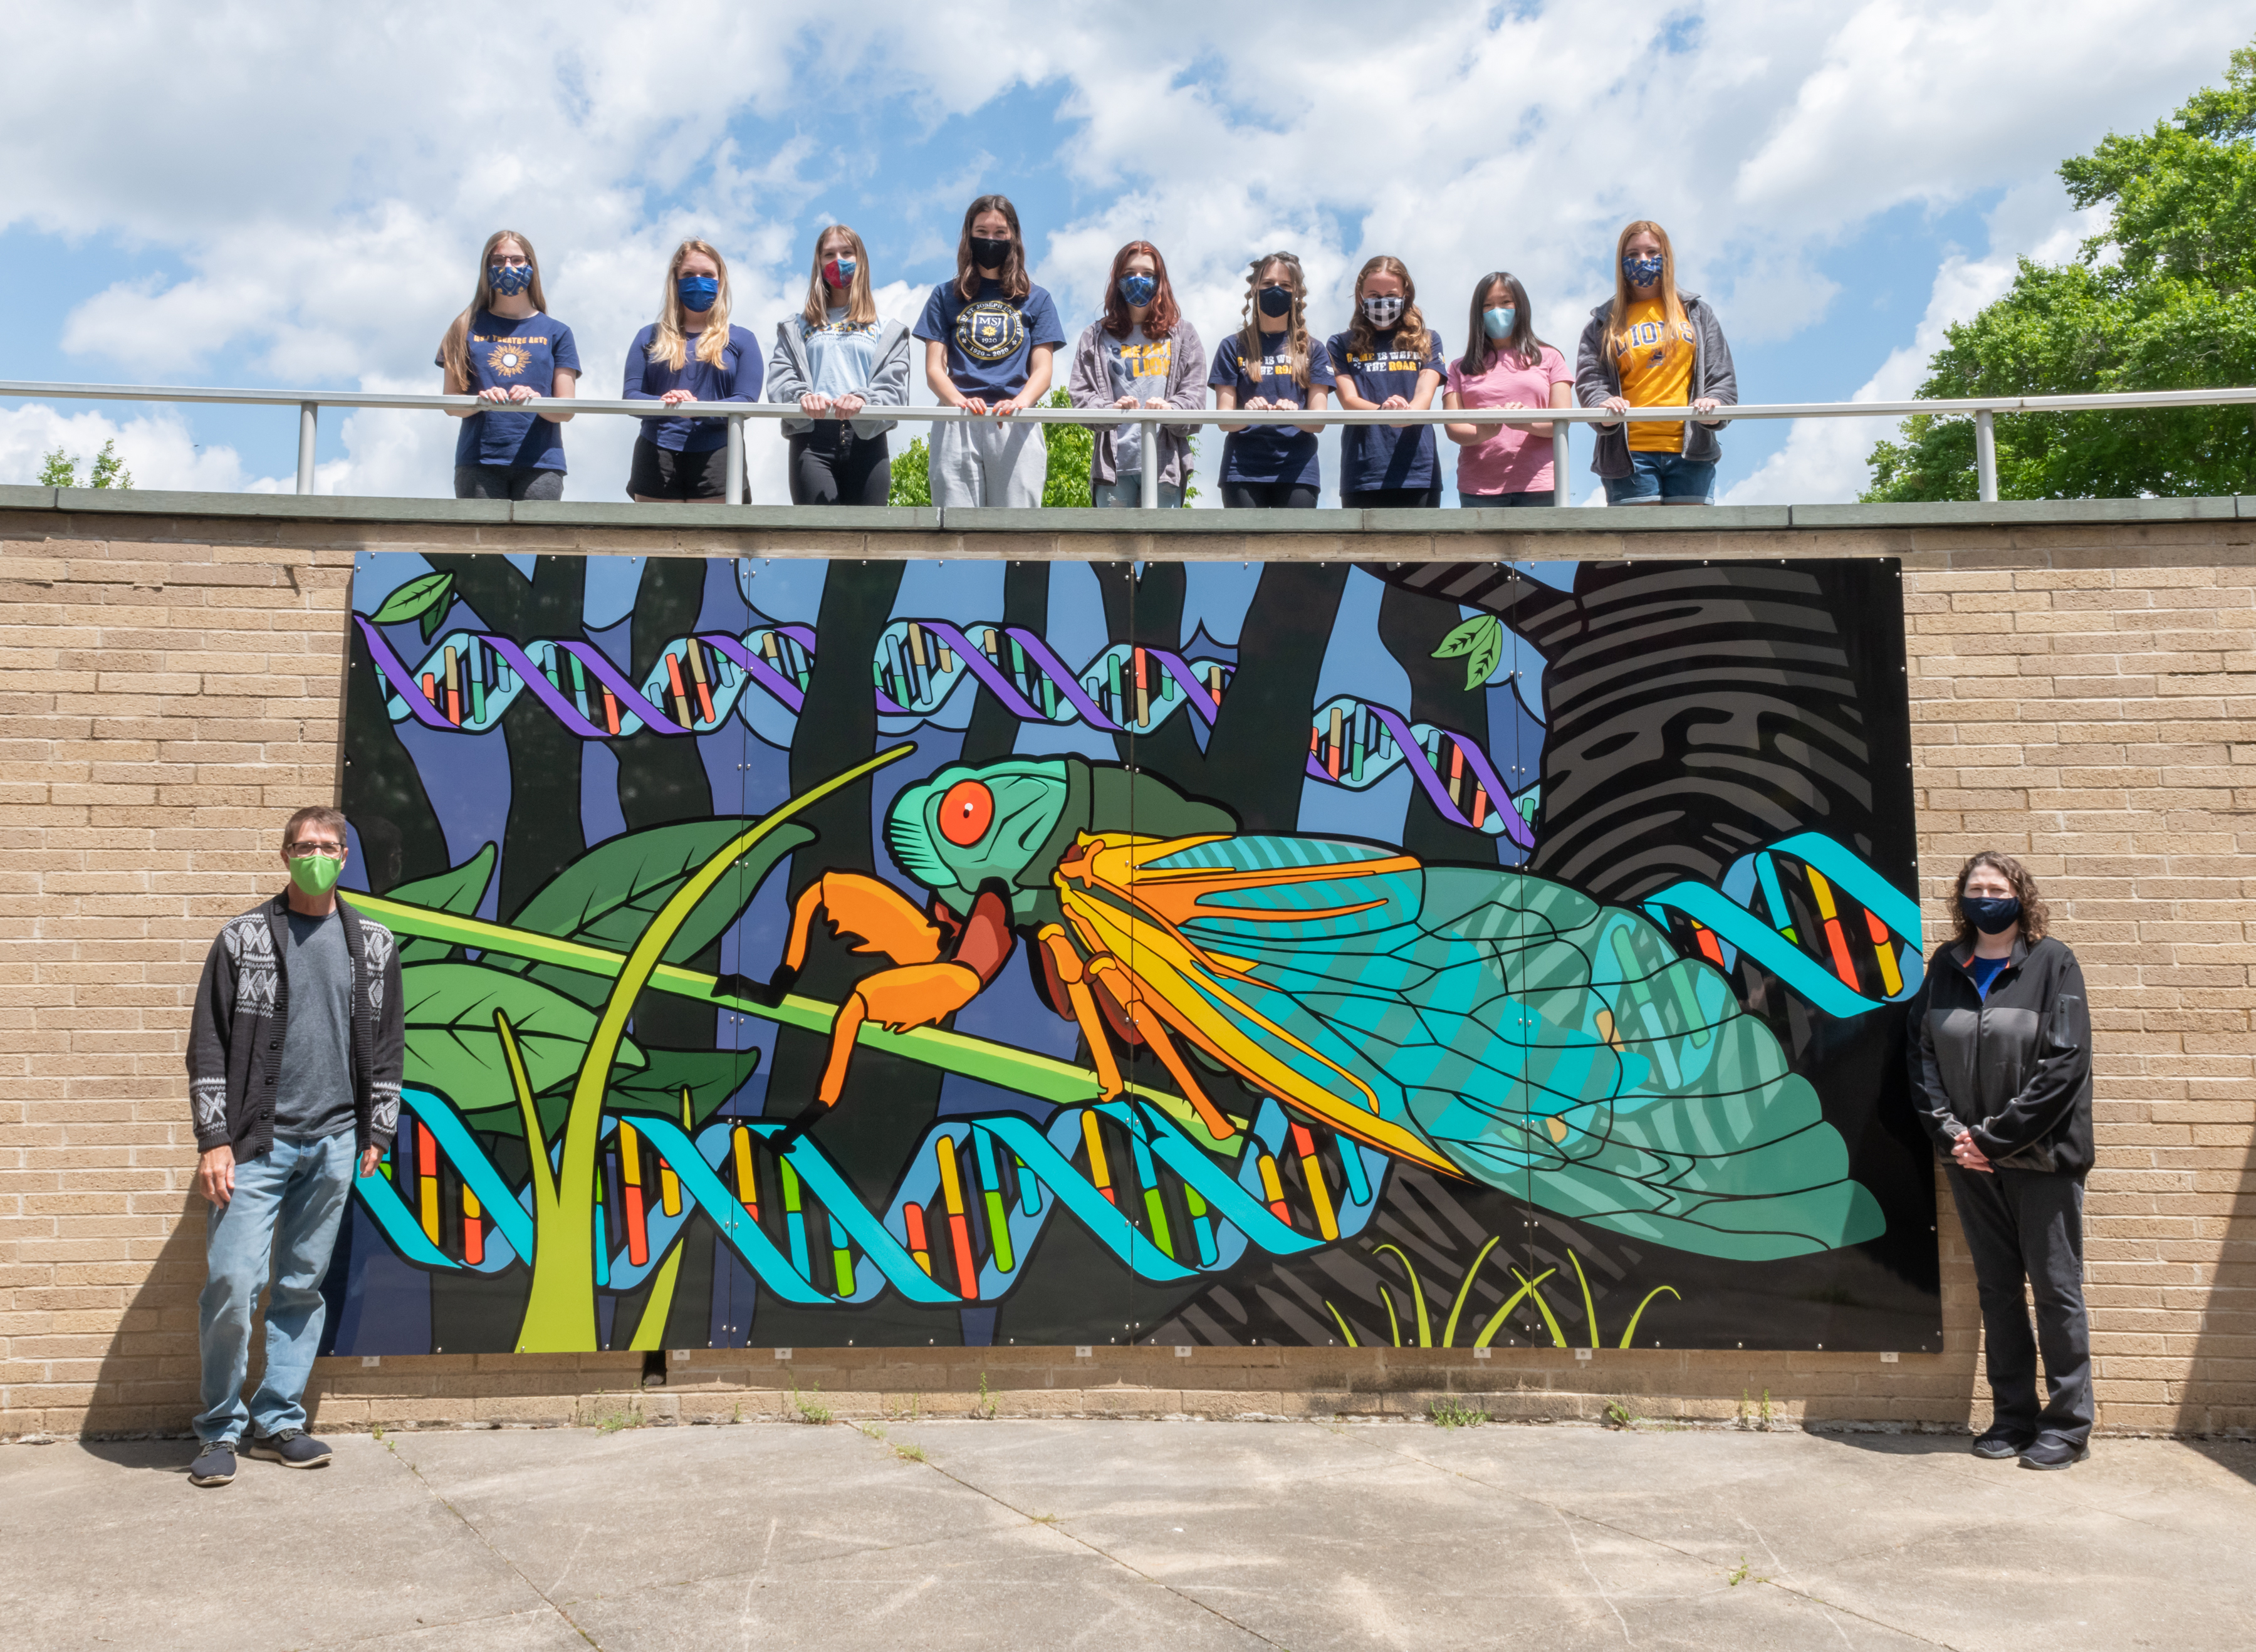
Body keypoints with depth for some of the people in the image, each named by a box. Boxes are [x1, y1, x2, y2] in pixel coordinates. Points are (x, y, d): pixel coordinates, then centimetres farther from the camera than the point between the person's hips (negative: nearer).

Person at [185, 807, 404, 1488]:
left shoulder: (374, 944, 9)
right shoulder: (244, 937, 3)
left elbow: (386, 1047, 11)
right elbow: (209, 1046, 1)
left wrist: (376, 1134, 7)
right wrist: (214, 1139, -6)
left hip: (333, 1141, 2)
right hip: (257, 1141, -2)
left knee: (303, 1288, 8)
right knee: (231, 1283, -9)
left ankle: (279, 1421, 19)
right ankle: (220, 1430, 8)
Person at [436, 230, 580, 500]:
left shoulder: (556, 332, 13)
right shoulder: (468, 328, 14)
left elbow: (566, 409, 6)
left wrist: (535, 401, -15)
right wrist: (481, 401, -13)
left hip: (539, 464, 0)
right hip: (478, 462, 0)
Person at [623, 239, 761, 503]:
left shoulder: (741, 340, 13)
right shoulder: (650, 337, 16)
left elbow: (746, 401, 0)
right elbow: (630, 395, 6)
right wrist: (663, 403, -18)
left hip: (716, 460, -1)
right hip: (656, 460, 1)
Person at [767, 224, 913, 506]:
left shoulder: (886, 330, 20)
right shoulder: (797, 327, 23)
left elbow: (894, 385, 4)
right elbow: (779, 377, 8)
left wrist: (863, 398, -18)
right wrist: (802, 395, -16)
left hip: (867, 440, 0)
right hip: (812, 440, 0)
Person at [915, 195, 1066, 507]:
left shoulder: (1036, 300, 19)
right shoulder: (946, 296, 18)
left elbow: (1042, 369, 8)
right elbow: (934, 368, 9)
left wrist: (1021, 401, -15)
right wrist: (958, 400, -14)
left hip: (1016, 428, 0)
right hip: (957, 427, 0)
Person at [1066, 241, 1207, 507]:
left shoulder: (1182, 334, 16)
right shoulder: (1097, 336, 15)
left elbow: (1195, 393, 7)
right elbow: (1079, 392, 6)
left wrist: (1171, 408, -16)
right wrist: (1109, 409, -15)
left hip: (1165, 461, 0)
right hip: (1113, 461, 0)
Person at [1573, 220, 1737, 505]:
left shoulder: (1696, 313, 20)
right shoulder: (1603, 323, 16)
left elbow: (1720, 372, 13)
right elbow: (1589, 377, 5)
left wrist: (1716, 404, -9)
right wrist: (1603, 407, -18)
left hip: (1690, 450, 2)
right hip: (1630, 452, -1)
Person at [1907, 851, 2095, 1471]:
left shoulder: (2052, 964, -6)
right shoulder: (1946, 967, 6)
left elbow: (2065, 1064, -12)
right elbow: (1921, 1053, 6)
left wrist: (1995, 1137, -15)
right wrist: (1950, 1132, -7)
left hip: (2040, 1156, -4)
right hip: (1972, 1160, 4)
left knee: (2056, 1289, 2)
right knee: (1997, 1289, 11)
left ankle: (2068, 1424, 14)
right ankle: (2013, 1416, 22)